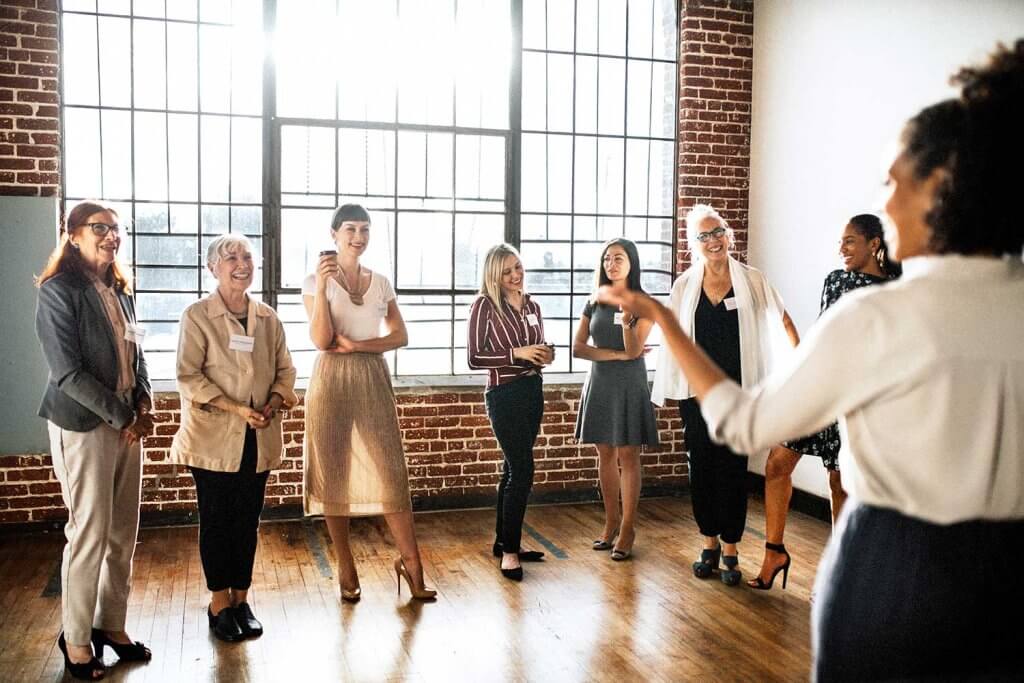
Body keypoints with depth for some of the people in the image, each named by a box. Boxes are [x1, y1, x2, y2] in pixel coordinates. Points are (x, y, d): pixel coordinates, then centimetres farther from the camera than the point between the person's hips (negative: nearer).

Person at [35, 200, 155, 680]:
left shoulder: (119, 291, 12)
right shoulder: (59, 291, -10)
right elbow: (67, 371, -15)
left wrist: (144, 404, 0)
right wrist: (123, 416, -14)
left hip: (127, 422, 7)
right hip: (83, 424, -7)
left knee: (123, 533, 10)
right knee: (90, 533, -1)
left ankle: (111, 625, 24)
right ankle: (76, 640, 14)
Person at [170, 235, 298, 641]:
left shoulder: (267, 318, 8)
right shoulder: (197, 316, -6)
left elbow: (285, 369, 12)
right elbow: (188, 376, -11)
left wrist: (275, 402, -8)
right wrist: (235, 408, -18)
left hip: (258, 438, 4)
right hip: (213, 438, -4)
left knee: (248, 520, 10)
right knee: (216, 520, 5)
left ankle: (241, 599, 22)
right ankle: (219, 602, 19)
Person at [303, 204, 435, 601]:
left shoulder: (381, 283, 11)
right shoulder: (317, 280, 0)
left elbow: (400, 336, 5)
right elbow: (321, 341, -11)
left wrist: (357, 345, -10)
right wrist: (322, 285, -19)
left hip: (374, 381, 2)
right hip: (332, 382, -2)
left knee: (391, 473, -3)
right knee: (334, 475, 3)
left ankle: (411, 564, 6)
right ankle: (347, 572, 14)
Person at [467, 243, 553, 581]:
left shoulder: (532, 306, 9)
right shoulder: (484, 305, -9)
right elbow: (474, 358, -12)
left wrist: (546, 354, -2)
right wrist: (516, 353, -19)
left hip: (533, 391, 7)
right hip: (504, 394, -7)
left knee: (513, 469, 14)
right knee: (523, 470, -10)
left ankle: (504, 541, 25)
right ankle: (509, 551, -1)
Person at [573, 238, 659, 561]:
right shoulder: (595, 303, 7)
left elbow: (634, 350, -13)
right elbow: (578, 348, -1)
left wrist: (626, 321, -30)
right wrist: (617, 355, -11)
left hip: (629, 384, -4)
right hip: (600, 383, 4)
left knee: (627, 456, -2)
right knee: (605, 455, 8)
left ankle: (627, 529, 4)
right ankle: (611, 522, 18)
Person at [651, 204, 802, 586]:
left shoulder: (752, 281, -1)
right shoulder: (684, 286, 4)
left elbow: (783, 321, 6)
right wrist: (667, 389, 6)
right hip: (697, 392, 2)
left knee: (733, 469, 1)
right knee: (702, 468, 7)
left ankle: (730, 549, 13)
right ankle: (709, 544, 22)